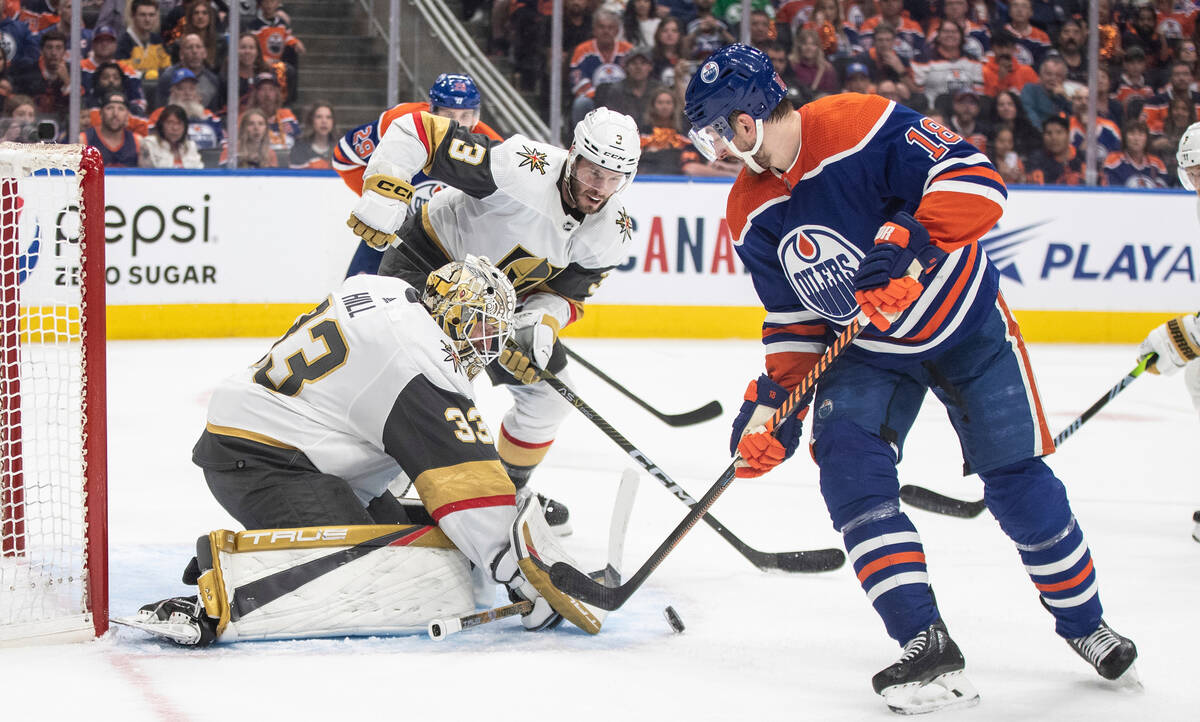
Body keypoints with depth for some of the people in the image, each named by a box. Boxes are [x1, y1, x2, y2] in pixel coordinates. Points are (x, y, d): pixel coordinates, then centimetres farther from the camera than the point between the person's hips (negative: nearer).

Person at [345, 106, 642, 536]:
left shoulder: (612, 236, -14)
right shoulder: (521, 169, -34)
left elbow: (564, 294, -4)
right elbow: (415, 130, -32)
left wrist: (541, 322, -27)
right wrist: (383, 196, -41)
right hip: (430, 257, -7)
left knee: (547, 391, 7)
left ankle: (511, 486, 30)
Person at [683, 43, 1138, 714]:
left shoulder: (861, 125, -26)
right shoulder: (752, 212, -5)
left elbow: (977, 180, -31)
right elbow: (794, 316, 3)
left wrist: (908, 240, -43)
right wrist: (773, 399, -6)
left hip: (963, 322, -5)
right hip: (866, 350, 5)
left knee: (1016, 479, 0)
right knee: (848, 466, -18)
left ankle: (1084, 621, 24)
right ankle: (929, 649, -18)